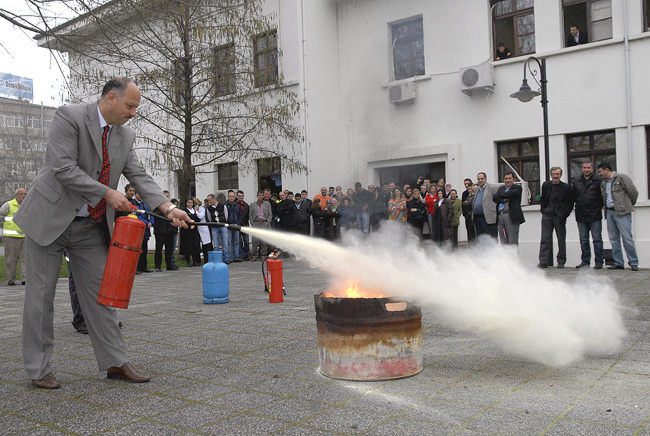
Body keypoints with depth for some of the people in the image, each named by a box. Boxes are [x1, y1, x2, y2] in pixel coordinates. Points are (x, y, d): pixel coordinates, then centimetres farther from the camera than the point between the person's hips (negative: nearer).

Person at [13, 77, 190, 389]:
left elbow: (139, 176, 2)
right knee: (41, 294, 4)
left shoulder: (125, 135, 6)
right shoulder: (69, 117, -13)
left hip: (91, 226, 6)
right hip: (50, 219, -5)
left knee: (99, 292, 7)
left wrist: (167, 207, -12)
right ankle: (39, 369, 16)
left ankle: (115, 363, 15)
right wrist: (108, 193, -22)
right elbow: (64, 168, -22)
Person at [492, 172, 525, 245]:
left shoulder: (517, 188, 6)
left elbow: (510, 194, -13)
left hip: (511, 216, -5)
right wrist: (503, 199, -9)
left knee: (513, 242, -5)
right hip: (500, 216, 5)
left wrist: (500, 195, 3)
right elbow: (494, 198, 6)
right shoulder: (501, 188, 21)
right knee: (503, 242, 7)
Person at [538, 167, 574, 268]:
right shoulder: (545, 185, 8)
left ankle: (561, 262, 14)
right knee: (545, 239, -1)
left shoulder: (566, 187, -1)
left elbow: (570, 203, 2)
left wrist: (564, 215, -8)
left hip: (559, 217, -2)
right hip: (547, 216, 2)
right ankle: (544, 261, 1)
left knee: (561, 240, 5)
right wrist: (543, 210, 6)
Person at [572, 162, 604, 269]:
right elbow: (572, 196, 13)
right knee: (583, 240, 10)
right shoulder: (576, 181, 10)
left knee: (597, 239, 0)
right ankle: (585, 261, 18)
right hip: (581, 216, 4)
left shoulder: (598, 181, -2)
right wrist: (577, 207, 6)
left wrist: (599, 207, -4)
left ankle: (598, 262, 5)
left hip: (595, 216, -4)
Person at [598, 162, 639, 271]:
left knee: (627, 238, -8)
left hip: (622, 213, -7)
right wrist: (606, 207, 14)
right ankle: (618, 263, 13)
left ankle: (634, 263, 0)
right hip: (609, 212, 7)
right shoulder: (603, 183, 18)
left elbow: (633, 192, -4)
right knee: (614, 239, 7)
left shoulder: (622, 178, -4)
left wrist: (630, 205, 7)